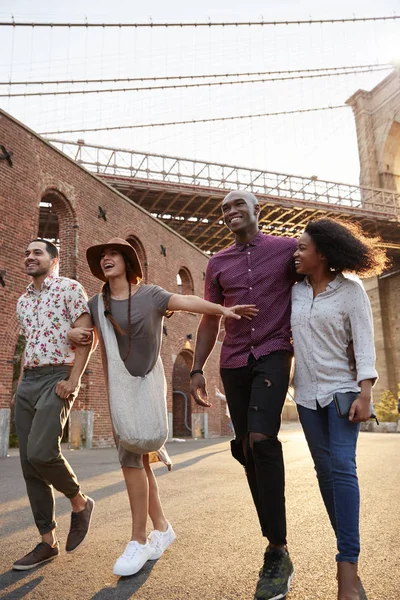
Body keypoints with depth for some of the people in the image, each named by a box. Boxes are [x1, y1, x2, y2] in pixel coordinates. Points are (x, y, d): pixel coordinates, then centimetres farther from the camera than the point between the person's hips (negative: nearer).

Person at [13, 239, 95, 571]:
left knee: (41, 453, -20)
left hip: (57, 379, -7)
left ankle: (80, 502, 8)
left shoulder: (70, 288, -1)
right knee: (29, 464, 4)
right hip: (26, 382, 7)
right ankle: (48, 541, 15)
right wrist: (24, 380, 10)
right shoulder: (22, 301, 19)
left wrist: (73, 380, -16)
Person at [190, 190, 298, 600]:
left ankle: (277, 552, -8)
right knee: (246, 449, 5)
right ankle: (275, 545, 23)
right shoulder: (217, 263, 13)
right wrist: (197, 369, 8)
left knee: (261, 439, -21)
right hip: (233, 363, 4)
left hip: (273, 355, -4)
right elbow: (210, 320, 14)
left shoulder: (288, 250, 4)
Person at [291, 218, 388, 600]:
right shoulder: (295, 291, 5)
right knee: (325, 470, 8)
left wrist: (365, 393, -17)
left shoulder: (351, 289, -7)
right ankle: (348, 546, 23)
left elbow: (364, 342, -10)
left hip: (341, 389, -4)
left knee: (342, 466, -12)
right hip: (307, 393, 5)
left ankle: (347, 564, -6)